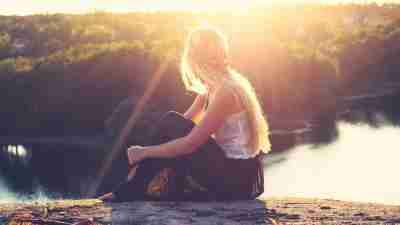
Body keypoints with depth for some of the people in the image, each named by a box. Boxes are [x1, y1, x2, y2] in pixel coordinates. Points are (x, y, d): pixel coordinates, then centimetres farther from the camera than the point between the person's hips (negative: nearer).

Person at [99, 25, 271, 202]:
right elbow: (186, 123, 9)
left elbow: (190, 144, -21)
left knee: (171, 124, -13)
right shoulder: (213, 87, 11)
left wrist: (144, 152, -12)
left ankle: (132, 190, -6)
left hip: (240, 179, -9)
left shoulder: (225, 91, -19)